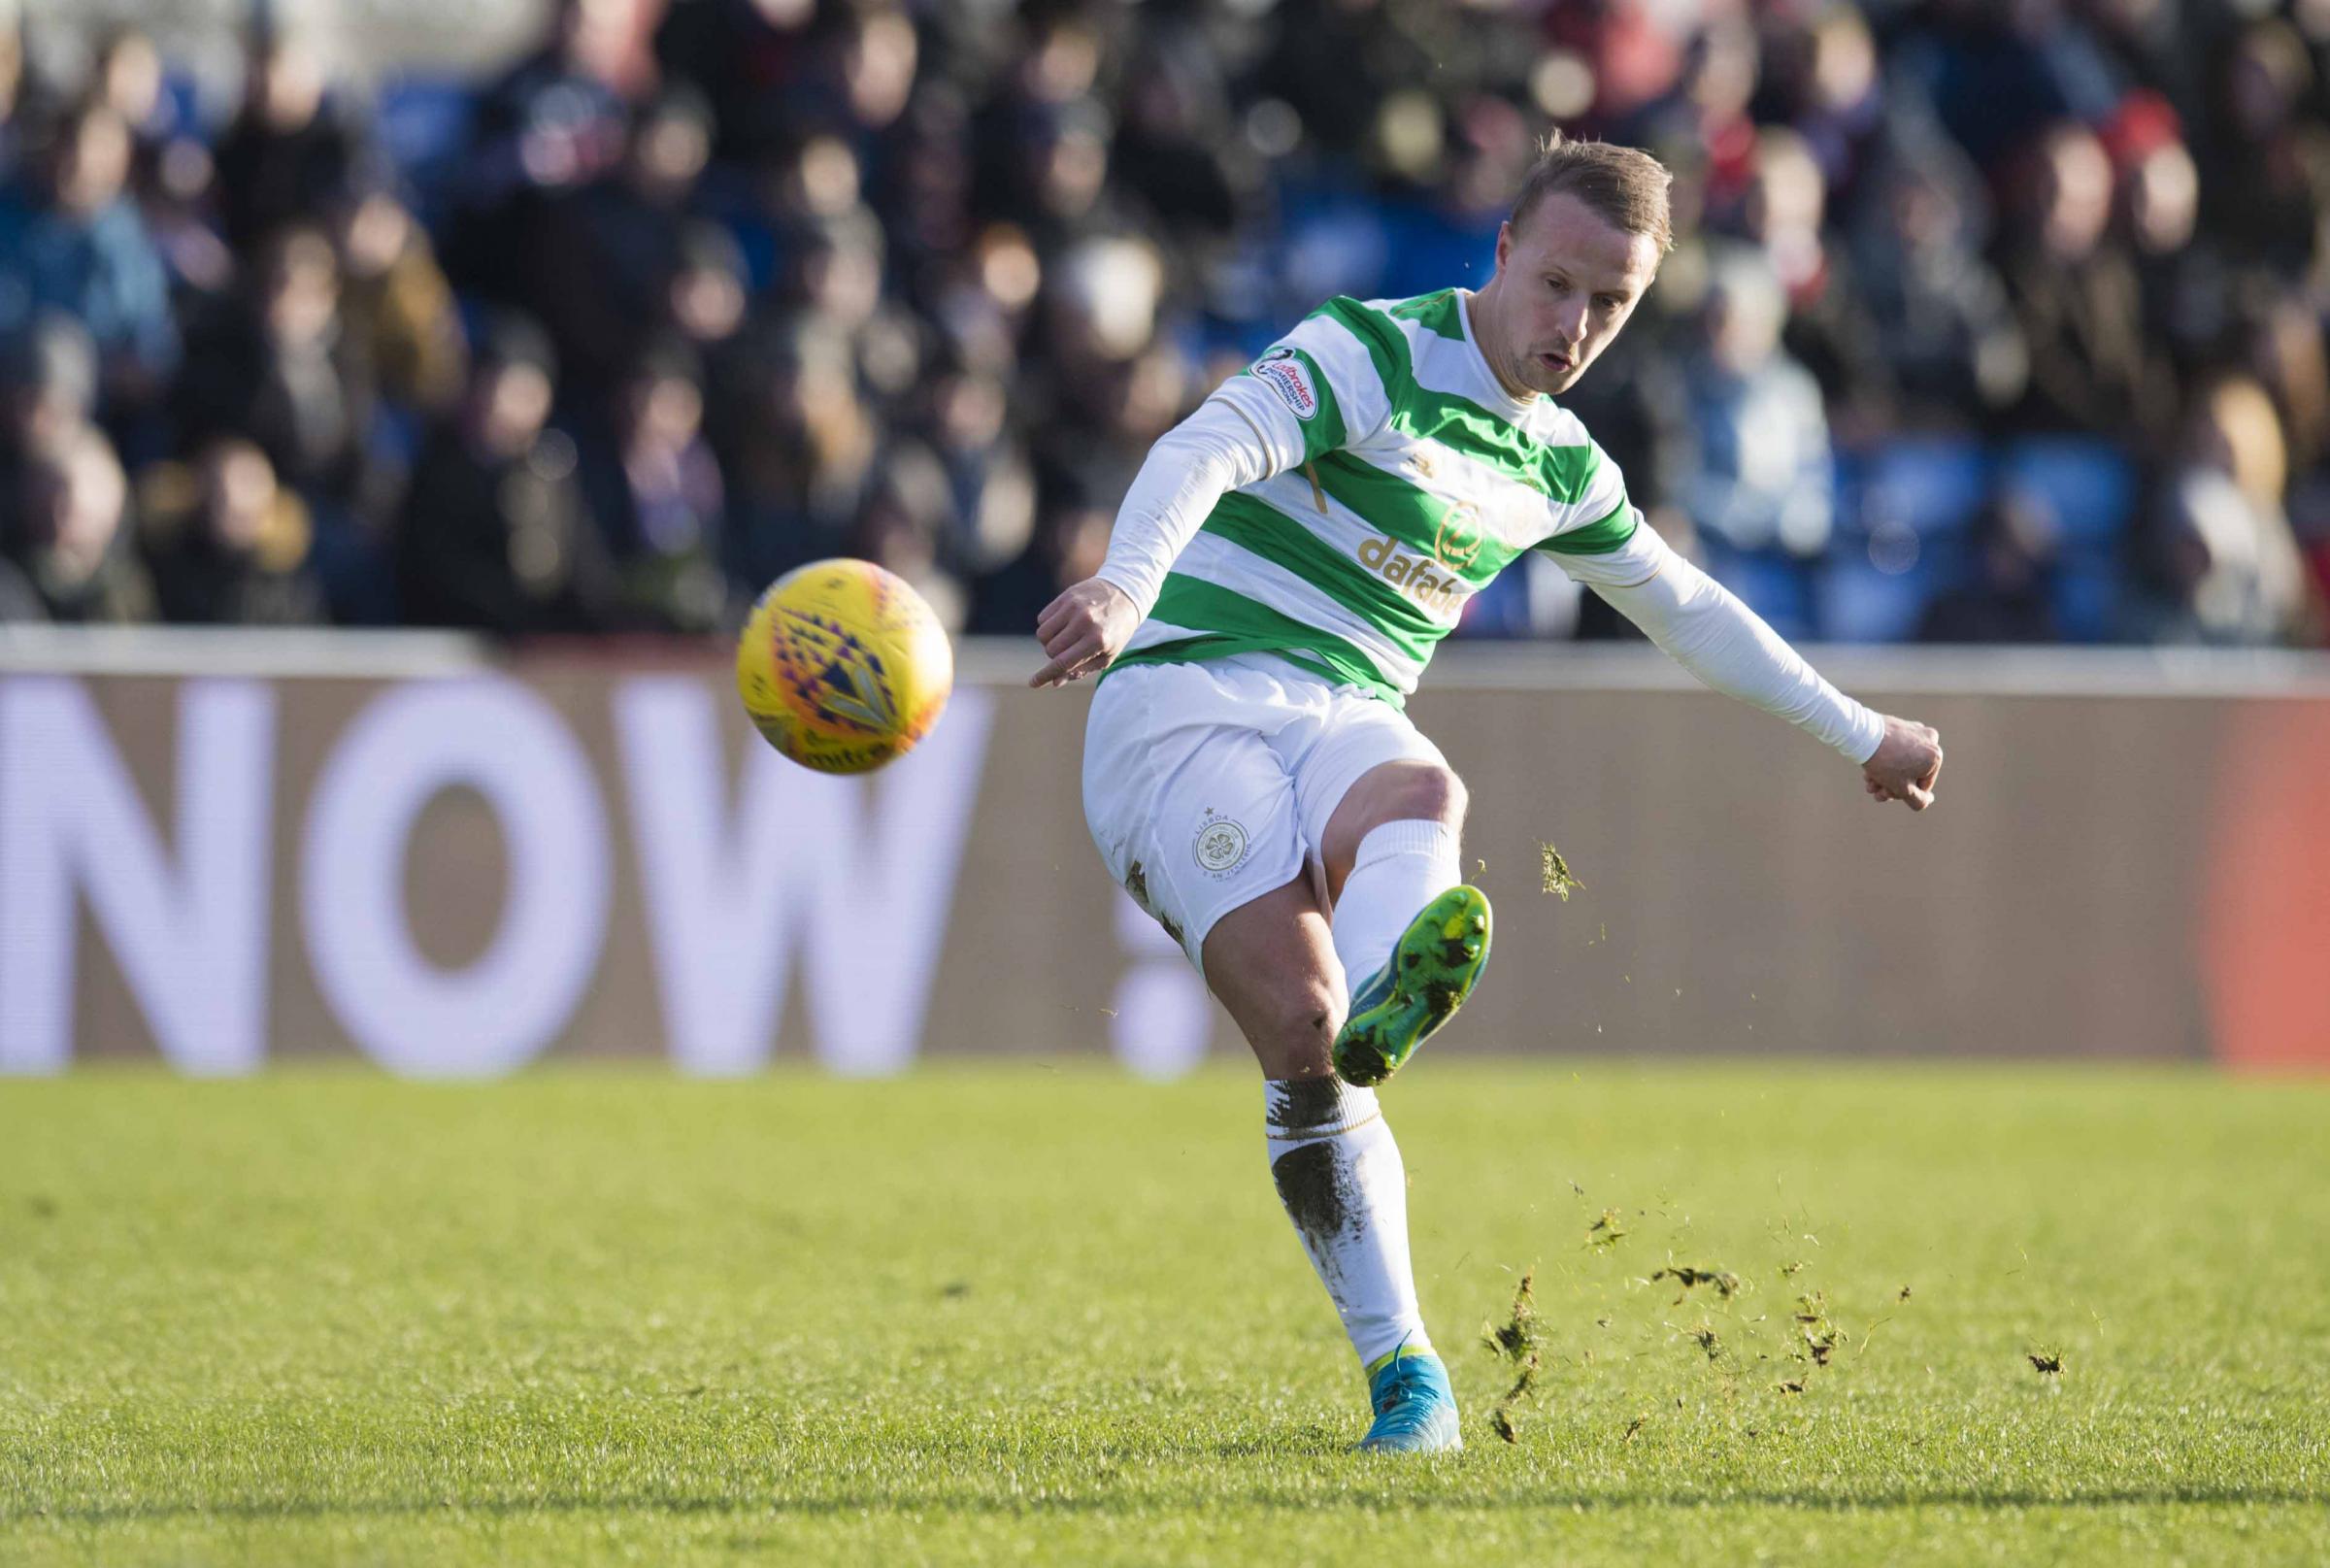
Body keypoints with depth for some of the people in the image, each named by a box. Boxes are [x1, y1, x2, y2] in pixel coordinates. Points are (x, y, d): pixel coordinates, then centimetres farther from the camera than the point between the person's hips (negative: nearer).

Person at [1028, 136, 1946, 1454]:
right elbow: (1205, 452, -23)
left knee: (1418, 793, -35)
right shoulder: (1369, 357, -5)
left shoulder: (1562, 467, 18)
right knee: (1297, 1018, -27)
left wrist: (1862, 735, 41)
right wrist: (1126, 582, -43)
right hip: (1188, 697, -5)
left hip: (1348, 725, 5)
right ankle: (1405, 1372, -26)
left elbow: (1689, 608, 36)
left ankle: (1381, 1007, -68)